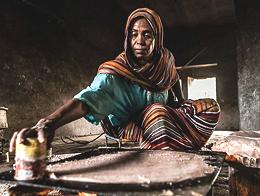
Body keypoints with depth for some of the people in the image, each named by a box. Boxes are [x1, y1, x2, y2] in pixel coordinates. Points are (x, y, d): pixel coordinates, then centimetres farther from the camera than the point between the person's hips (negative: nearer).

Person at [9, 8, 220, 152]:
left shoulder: (165, 58, -13)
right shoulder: (116, 72, -30)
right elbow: (90, 96, -49)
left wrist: (182, 104, 8)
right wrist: (49, 122, -65)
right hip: (129, 125, -6)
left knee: (211, 106, -3)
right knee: (159, 113, -37)